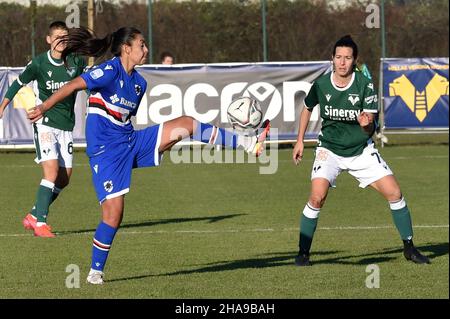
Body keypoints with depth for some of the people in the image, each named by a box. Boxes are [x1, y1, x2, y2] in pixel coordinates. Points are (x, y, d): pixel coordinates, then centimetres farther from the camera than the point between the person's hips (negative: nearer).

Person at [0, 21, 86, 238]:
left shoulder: (77, 61, 0)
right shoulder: (38, 63, -8)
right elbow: (18, 83, 6)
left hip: (67, 126, 5)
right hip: (45, 123, -5)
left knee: (64, 178, 4)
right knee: (52, 171, -20)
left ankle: (33, 216, 19)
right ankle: (40, 223, -16)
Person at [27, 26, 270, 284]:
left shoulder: (139, 83, 12)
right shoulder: (110, 71, -13)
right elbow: (74, 86, -22)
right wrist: (44, 107, -32)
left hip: (131, 143, 7)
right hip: (106, 151, -7)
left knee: (186, 124, -6)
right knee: (114, 213, -11)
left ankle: (248, 142, -3)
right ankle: (96, 271, 5)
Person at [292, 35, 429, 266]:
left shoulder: (365, 85, -14)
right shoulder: (321, 84, -10)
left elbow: (370, 128, -16)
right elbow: (307, 108, 13)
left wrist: (366, 123, -39)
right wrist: (300, 141, 12)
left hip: (361, 150, 1)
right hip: (330, 149, -1)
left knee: (394, 193, -7)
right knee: (317, 197, -21)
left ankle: (409, 247, 10)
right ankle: (303, 253, -5)